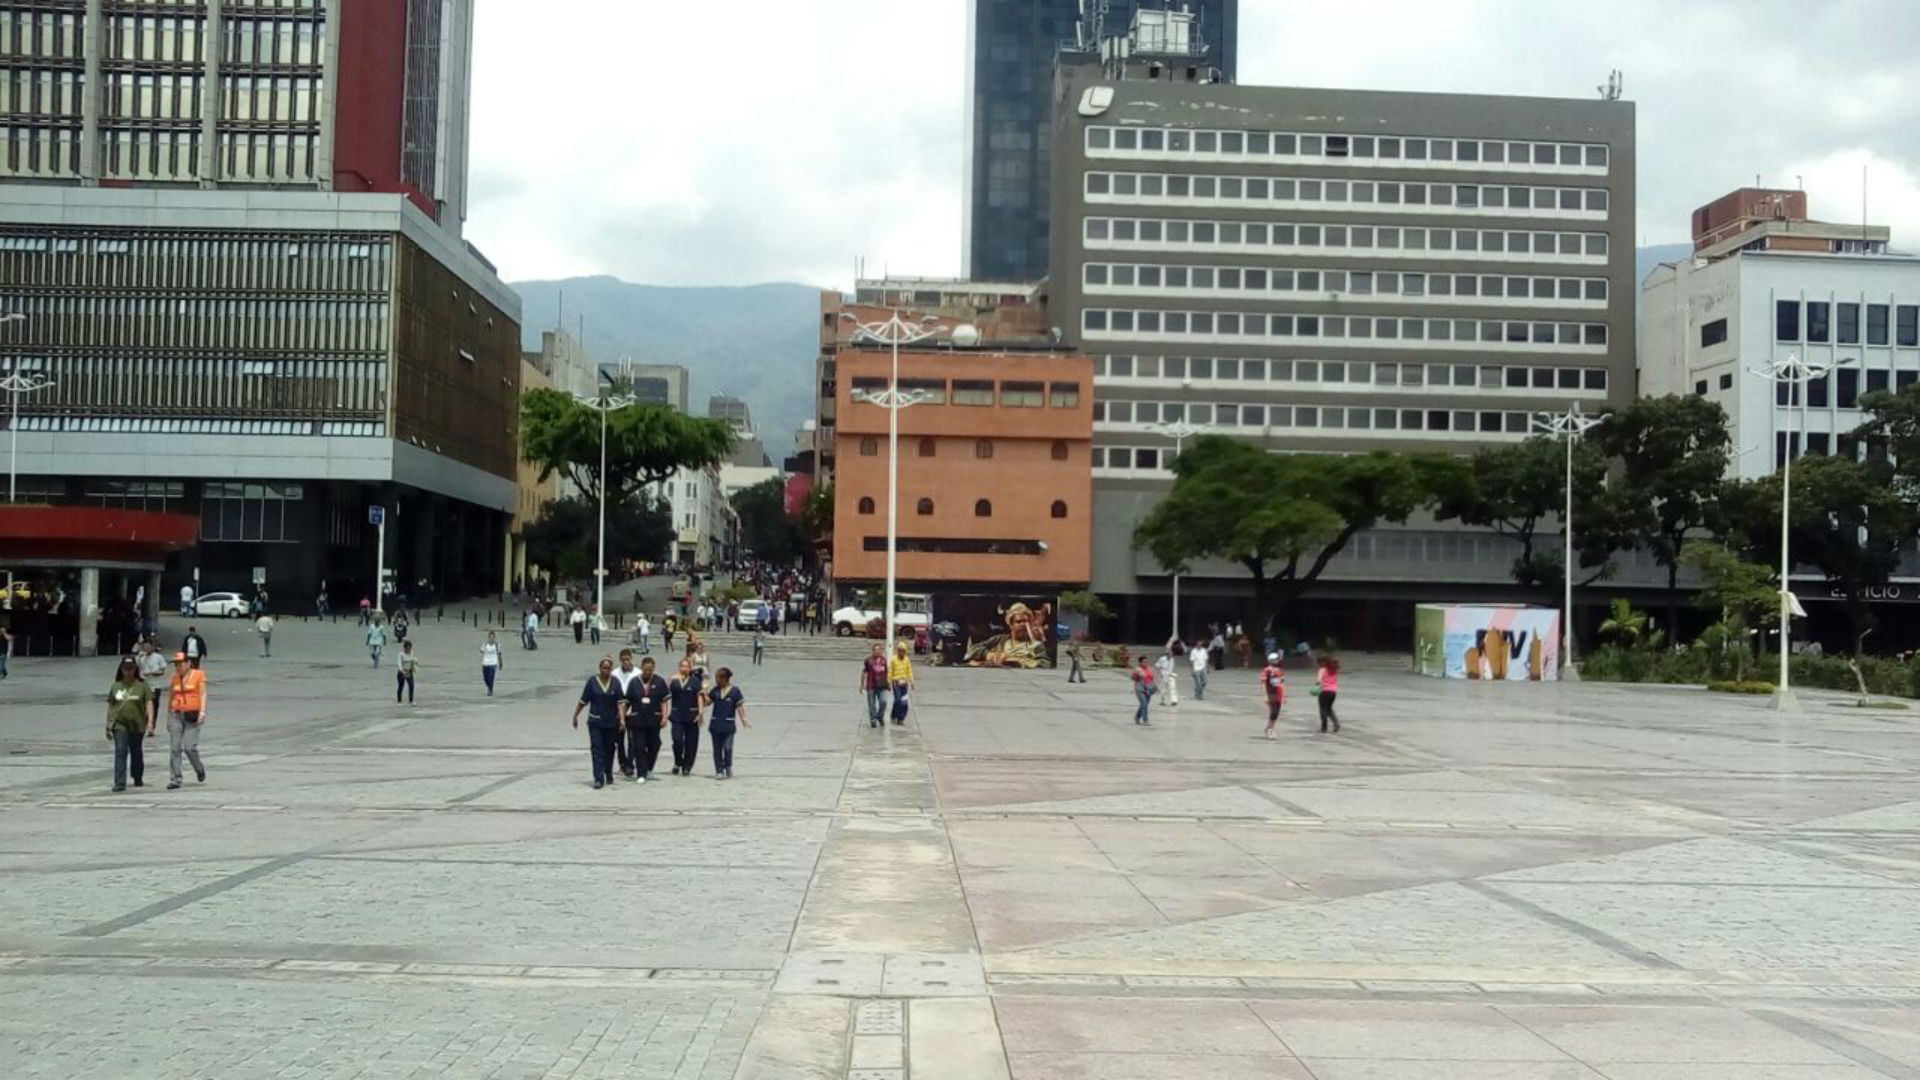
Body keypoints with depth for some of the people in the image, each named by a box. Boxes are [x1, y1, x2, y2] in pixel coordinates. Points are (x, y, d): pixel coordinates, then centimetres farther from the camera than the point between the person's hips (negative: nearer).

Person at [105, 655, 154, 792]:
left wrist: (150, 722, -18)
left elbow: (149, 704, -6)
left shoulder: (142, 686, 0)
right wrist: (108, 726, 10)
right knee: (120, 752, -12)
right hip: (119, 724, 0)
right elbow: (110, 706, 12)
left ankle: (138, 779, 33)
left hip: (137, 725, 0)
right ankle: (119, 783, -16)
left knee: (136, 753, 13)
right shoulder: (116, 686, 7)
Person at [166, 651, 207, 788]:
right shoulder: (174, 678, 11)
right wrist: (168, 717, 19)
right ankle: (175, 779, 0)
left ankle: (200, 770, 18)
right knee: (174, 748, -3)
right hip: (176, 715, 4)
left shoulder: (199, 675, 0)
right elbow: (170, 698, 18)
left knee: (190, 747, -10)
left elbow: (203, 694, -5)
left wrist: (202, 712, -16)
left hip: (192, 715, -4)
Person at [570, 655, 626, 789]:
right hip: (595, 722, -2)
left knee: (609, 749, 14)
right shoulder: (592, 681, -5)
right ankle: (599, 779, -10)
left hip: (611, 722, 2)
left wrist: (622, 719, -17)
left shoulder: (615, 682, -1)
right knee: (597, 749, -8)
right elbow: (583, 701, 1)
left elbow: (620, 702, -6)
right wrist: (575, 716, 4)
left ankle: (609, 774, 33)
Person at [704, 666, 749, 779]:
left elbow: (740, 706, -3)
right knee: (717, 748, 6)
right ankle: (719, 771, 11)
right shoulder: (715, 690, 7)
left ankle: (728, 769, 14)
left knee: (727, 748, -4)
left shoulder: (735, 691, -5)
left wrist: (744, 720, -10)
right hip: (715, 724, 4)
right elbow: (707, 702, 10)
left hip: (728, 725, -4)